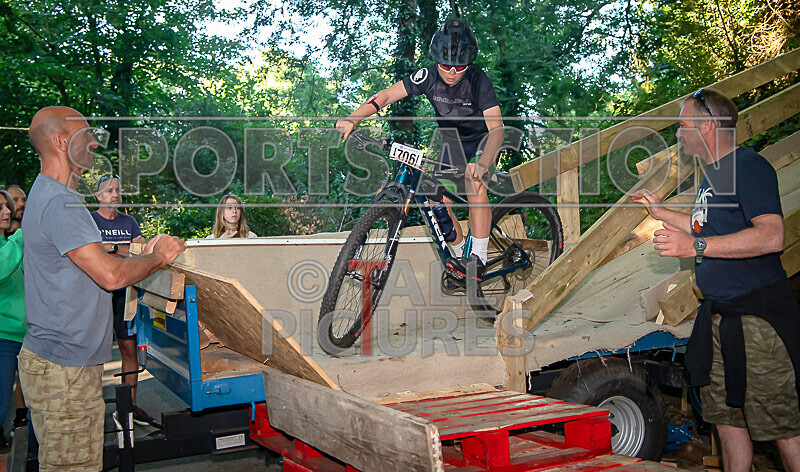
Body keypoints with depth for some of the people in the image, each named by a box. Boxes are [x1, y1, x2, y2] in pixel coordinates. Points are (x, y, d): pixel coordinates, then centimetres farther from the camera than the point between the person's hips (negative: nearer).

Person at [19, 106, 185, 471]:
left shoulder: (51, 195, 15)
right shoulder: (59, 203, -20)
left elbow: (92, 260, 20)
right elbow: (111, 275, -25)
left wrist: (144, 253, 9)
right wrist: (159, 256, -8)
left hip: (55, 358, 10)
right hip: (64, 369, -10)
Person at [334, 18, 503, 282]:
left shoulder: (478, 80, -30)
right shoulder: (428, 76, -21)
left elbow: (496, 128, -39)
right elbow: (386, 95, -22)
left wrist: (482, 163, -57)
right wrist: (353, 118, -39)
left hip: (482, 137, -4)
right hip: (452, 137, 4)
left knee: (474, 184, -30)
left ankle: (478, 258, -22)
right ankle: (459, 255, 14)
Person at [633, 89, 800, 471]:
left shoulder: (749, 166, -13)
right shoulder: (714, 174, 17)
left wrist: (695, 246, -31)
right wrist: (661, 213, 33)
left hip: (758, 315, -10)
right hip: (719, 315, 10)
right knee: (726, 417, 15)